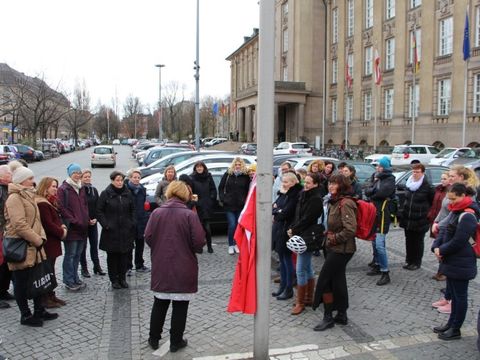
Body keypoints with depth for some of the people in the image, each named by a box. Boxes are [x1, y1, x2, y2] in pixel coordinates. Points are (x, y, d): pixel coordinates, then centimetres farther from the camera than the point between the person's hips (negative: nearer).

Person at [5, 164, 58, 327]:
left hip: (33, 246, 9)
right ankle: (26, 315, 15)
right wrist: (38, 240, -17)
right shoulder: (14, 198, -16)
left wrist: (41, 237, 2)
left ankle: (39, 310, 28)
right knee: (22, 282, 4)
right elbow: (20, 225, -23)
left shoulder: (28, 196, 15)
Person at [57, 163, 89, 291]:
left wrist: (86, 219, 8)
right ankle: (69, 281, 8)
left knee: (78, 254, 13)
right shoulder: (63, 189, -7)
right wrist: (74, 221, -16)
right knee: (70, 255, -1)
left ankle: (75, 278, 23)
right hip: (71, 228, -7)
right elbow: (62, 208, -13)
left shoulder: (81, 188, 15)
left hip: (82, 228, 7)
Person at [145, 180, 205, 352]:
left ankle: (154, 338, 28)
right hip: (183, 269, -3)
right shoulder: (189, 215, -13)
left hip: (161, 267, 3)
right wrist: (194, 249, 7)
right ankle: (176, 341, 18)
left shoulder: (156, 213, -4)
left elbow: (148, 237, -4)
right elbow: (199, 241, -15)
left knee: (160, 303, 18)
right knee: (180, 306, 9)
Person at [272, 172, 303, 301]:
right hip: (278, 228, 8)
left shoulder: (296, 195, -16)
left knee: (287, 259, 1)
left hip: (286, 230, -8)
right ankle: (283, 286, 25)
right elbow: (273, 207, 12)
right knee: (282, 259, 15)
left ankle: (289, 289, 11)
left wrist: (276, 212, -4)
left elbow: (286, 212, -20)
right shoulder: (283, 193, 13)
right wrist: (278, 211, -8)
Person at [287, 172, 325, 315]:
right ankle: (309, 298, 28)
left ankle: (300, 302, 3)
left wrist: (294, 230, -11)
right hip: (301, 236, 9)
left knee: (301, 270, -6)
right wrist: (292, 229, 1)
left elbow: (307, 219, -19)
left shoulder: (316, 199, -16)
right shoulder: (304, 195, 10)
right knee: (307, 268, 16)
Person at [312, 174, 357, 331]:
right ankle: (341, 315, 26)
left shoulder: (345, 203, -19)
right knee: (338, 280, 15)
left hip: (341, 249, -10)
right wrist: (329, 236, 10)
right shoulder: (335, 202, 11)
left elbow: (350, 229, -26)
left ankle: (328, 317, 6)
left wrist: (333, 239, -17)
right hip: (335, 248, 10)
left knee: (324, 281, -4)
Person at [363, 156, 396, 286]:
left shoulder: (390, 179, -7)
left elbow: (382, 192, -21)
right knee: (374, 242, 16)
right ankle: (377, 266, 29)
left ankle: (385, 273, -9)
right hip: (373, 213, 8)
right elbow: (367, 191, 5)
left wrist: (371, 193, -5)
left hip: (382, 214, -8)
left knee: (380, 244, -14)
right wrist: (375, 188, -13)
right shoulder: (376, 177, 15)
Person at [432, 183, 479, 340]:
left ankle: (456, 330, 14)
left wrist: (442, 251, -11)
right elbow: (444, 230, 11)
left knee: (460, 295, 4)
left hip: (461, 264, -9)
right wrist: (436, 247, -4)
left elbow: (457, 242, -23)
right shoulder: (455, 211, 9)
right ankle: (451, 324, 31)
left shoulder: (467, 216, -21)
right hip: (451, 261, 9)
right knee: (454, 294, 19)